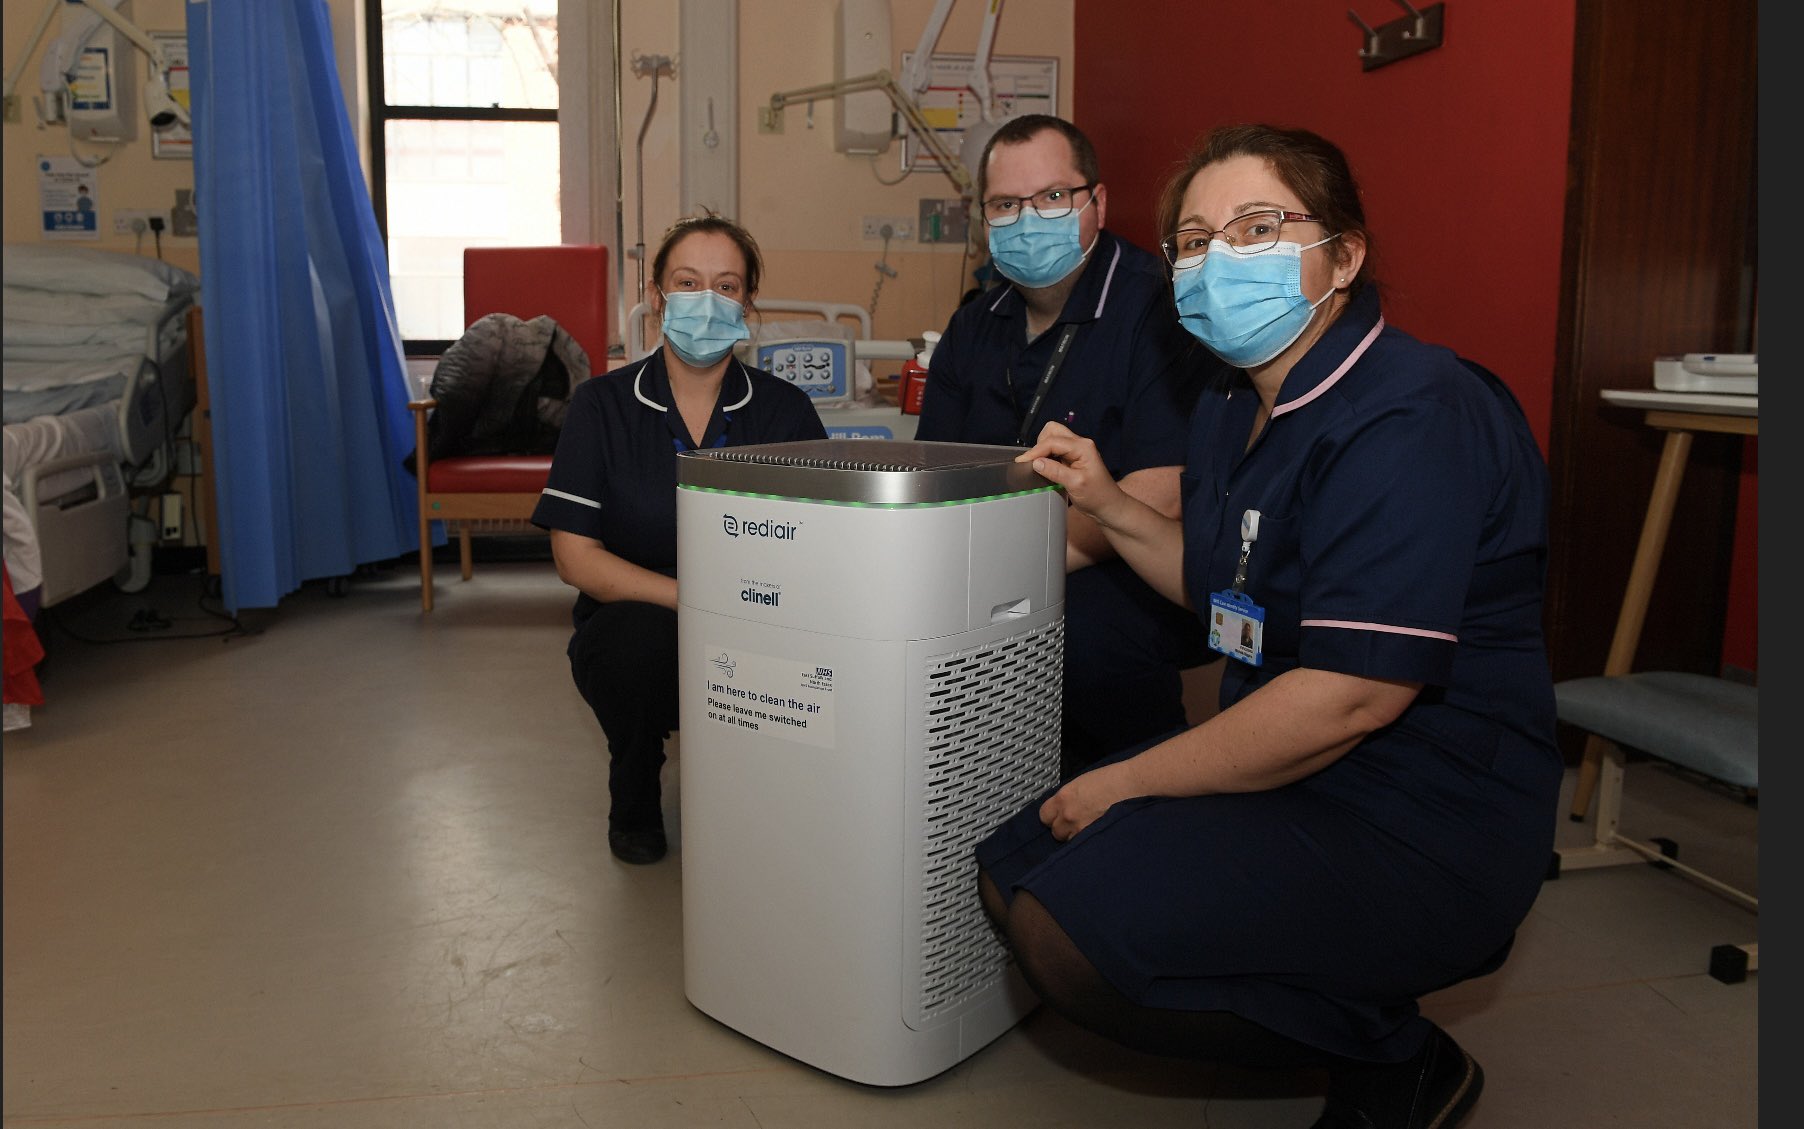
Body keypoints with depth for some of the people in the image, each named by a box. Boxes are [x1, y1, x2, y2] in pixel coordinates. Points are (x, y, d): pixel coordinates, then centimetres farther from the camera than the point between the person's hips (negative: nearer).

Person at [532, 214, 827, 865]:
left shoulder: (784, 409, 2)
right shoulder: (603, 405, -2)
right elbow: (575, 558, -9)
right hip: (632, 639, -1)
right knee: (641, 633, -35)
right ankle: (634, 801, 0)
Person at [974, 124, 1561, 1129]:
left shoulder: (1412, 418, -22)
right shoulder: (1233, 409, 9)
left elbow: (1351, 696, -28)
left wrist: (1124, 784, -19)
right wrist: (1109, 505, 7)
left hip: (1421, 822, -10)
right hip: (1283, 767, 10)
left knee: (1074, 930, -24)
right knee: (1010, 871, 9)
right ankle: (1338, 1013, 15)